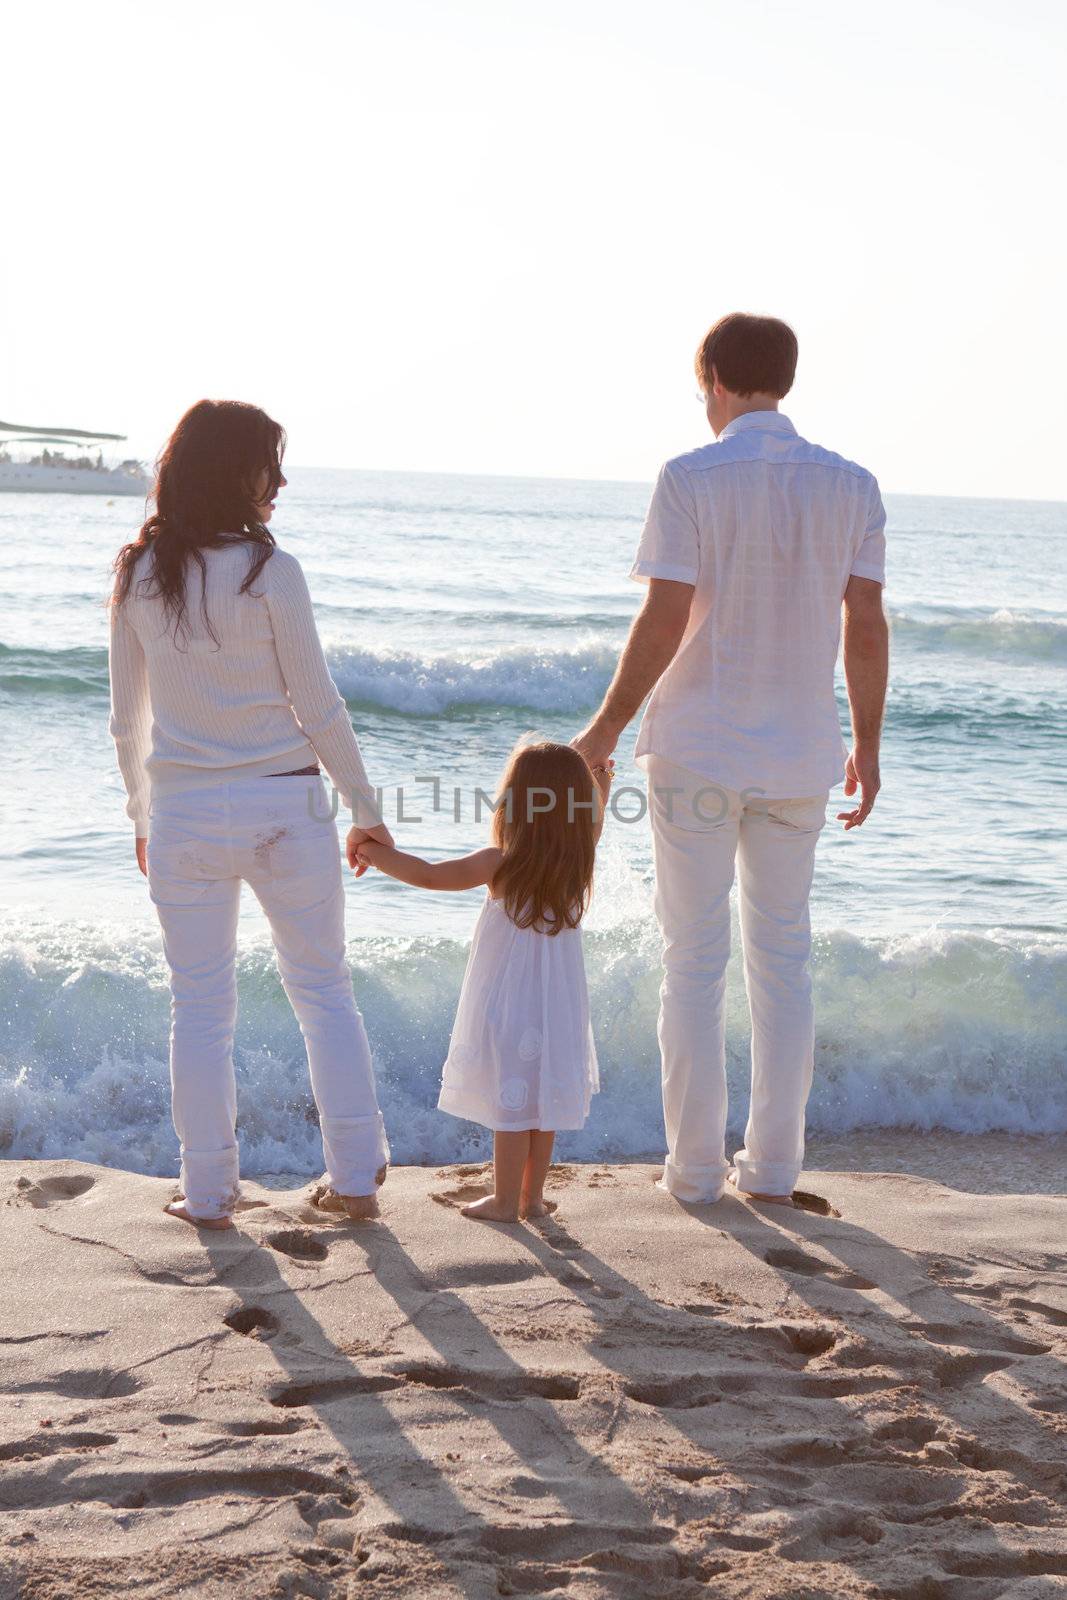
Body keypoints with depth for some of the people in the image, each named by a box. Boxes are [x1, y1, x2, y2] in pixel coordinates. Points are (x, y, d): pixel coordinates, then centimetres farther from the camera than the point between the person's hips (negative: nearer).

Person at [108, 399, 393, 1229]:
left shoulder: (138, 576, 0)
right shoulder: (270, 570, -11)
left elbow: (128, 717, 6)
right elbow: (319, 708, -8)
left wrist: (142, 818, 18)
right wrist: (367, 808, 2)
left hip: (184, 811, 2)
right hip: (284, 802, -2)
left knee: (201, 1008, 10)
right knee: (324, 989, 12)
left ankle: (209, 1192, 13)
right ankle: (356, 1176, 16)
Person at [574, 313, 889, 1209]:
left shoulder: (691, 479, -9)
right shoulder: (851, 486, 2)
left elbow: (665, 620, -14)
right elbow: (866, 626, 0)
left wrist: (608, 727, -4)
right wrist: (866, 744, 9)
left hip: (699, 752, -3)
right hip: (798, 757, 3)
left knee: (694, 959, 5)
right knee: (783, 957, 12)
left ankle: (695, 1166, 9)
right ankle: (774, 1166, 16)